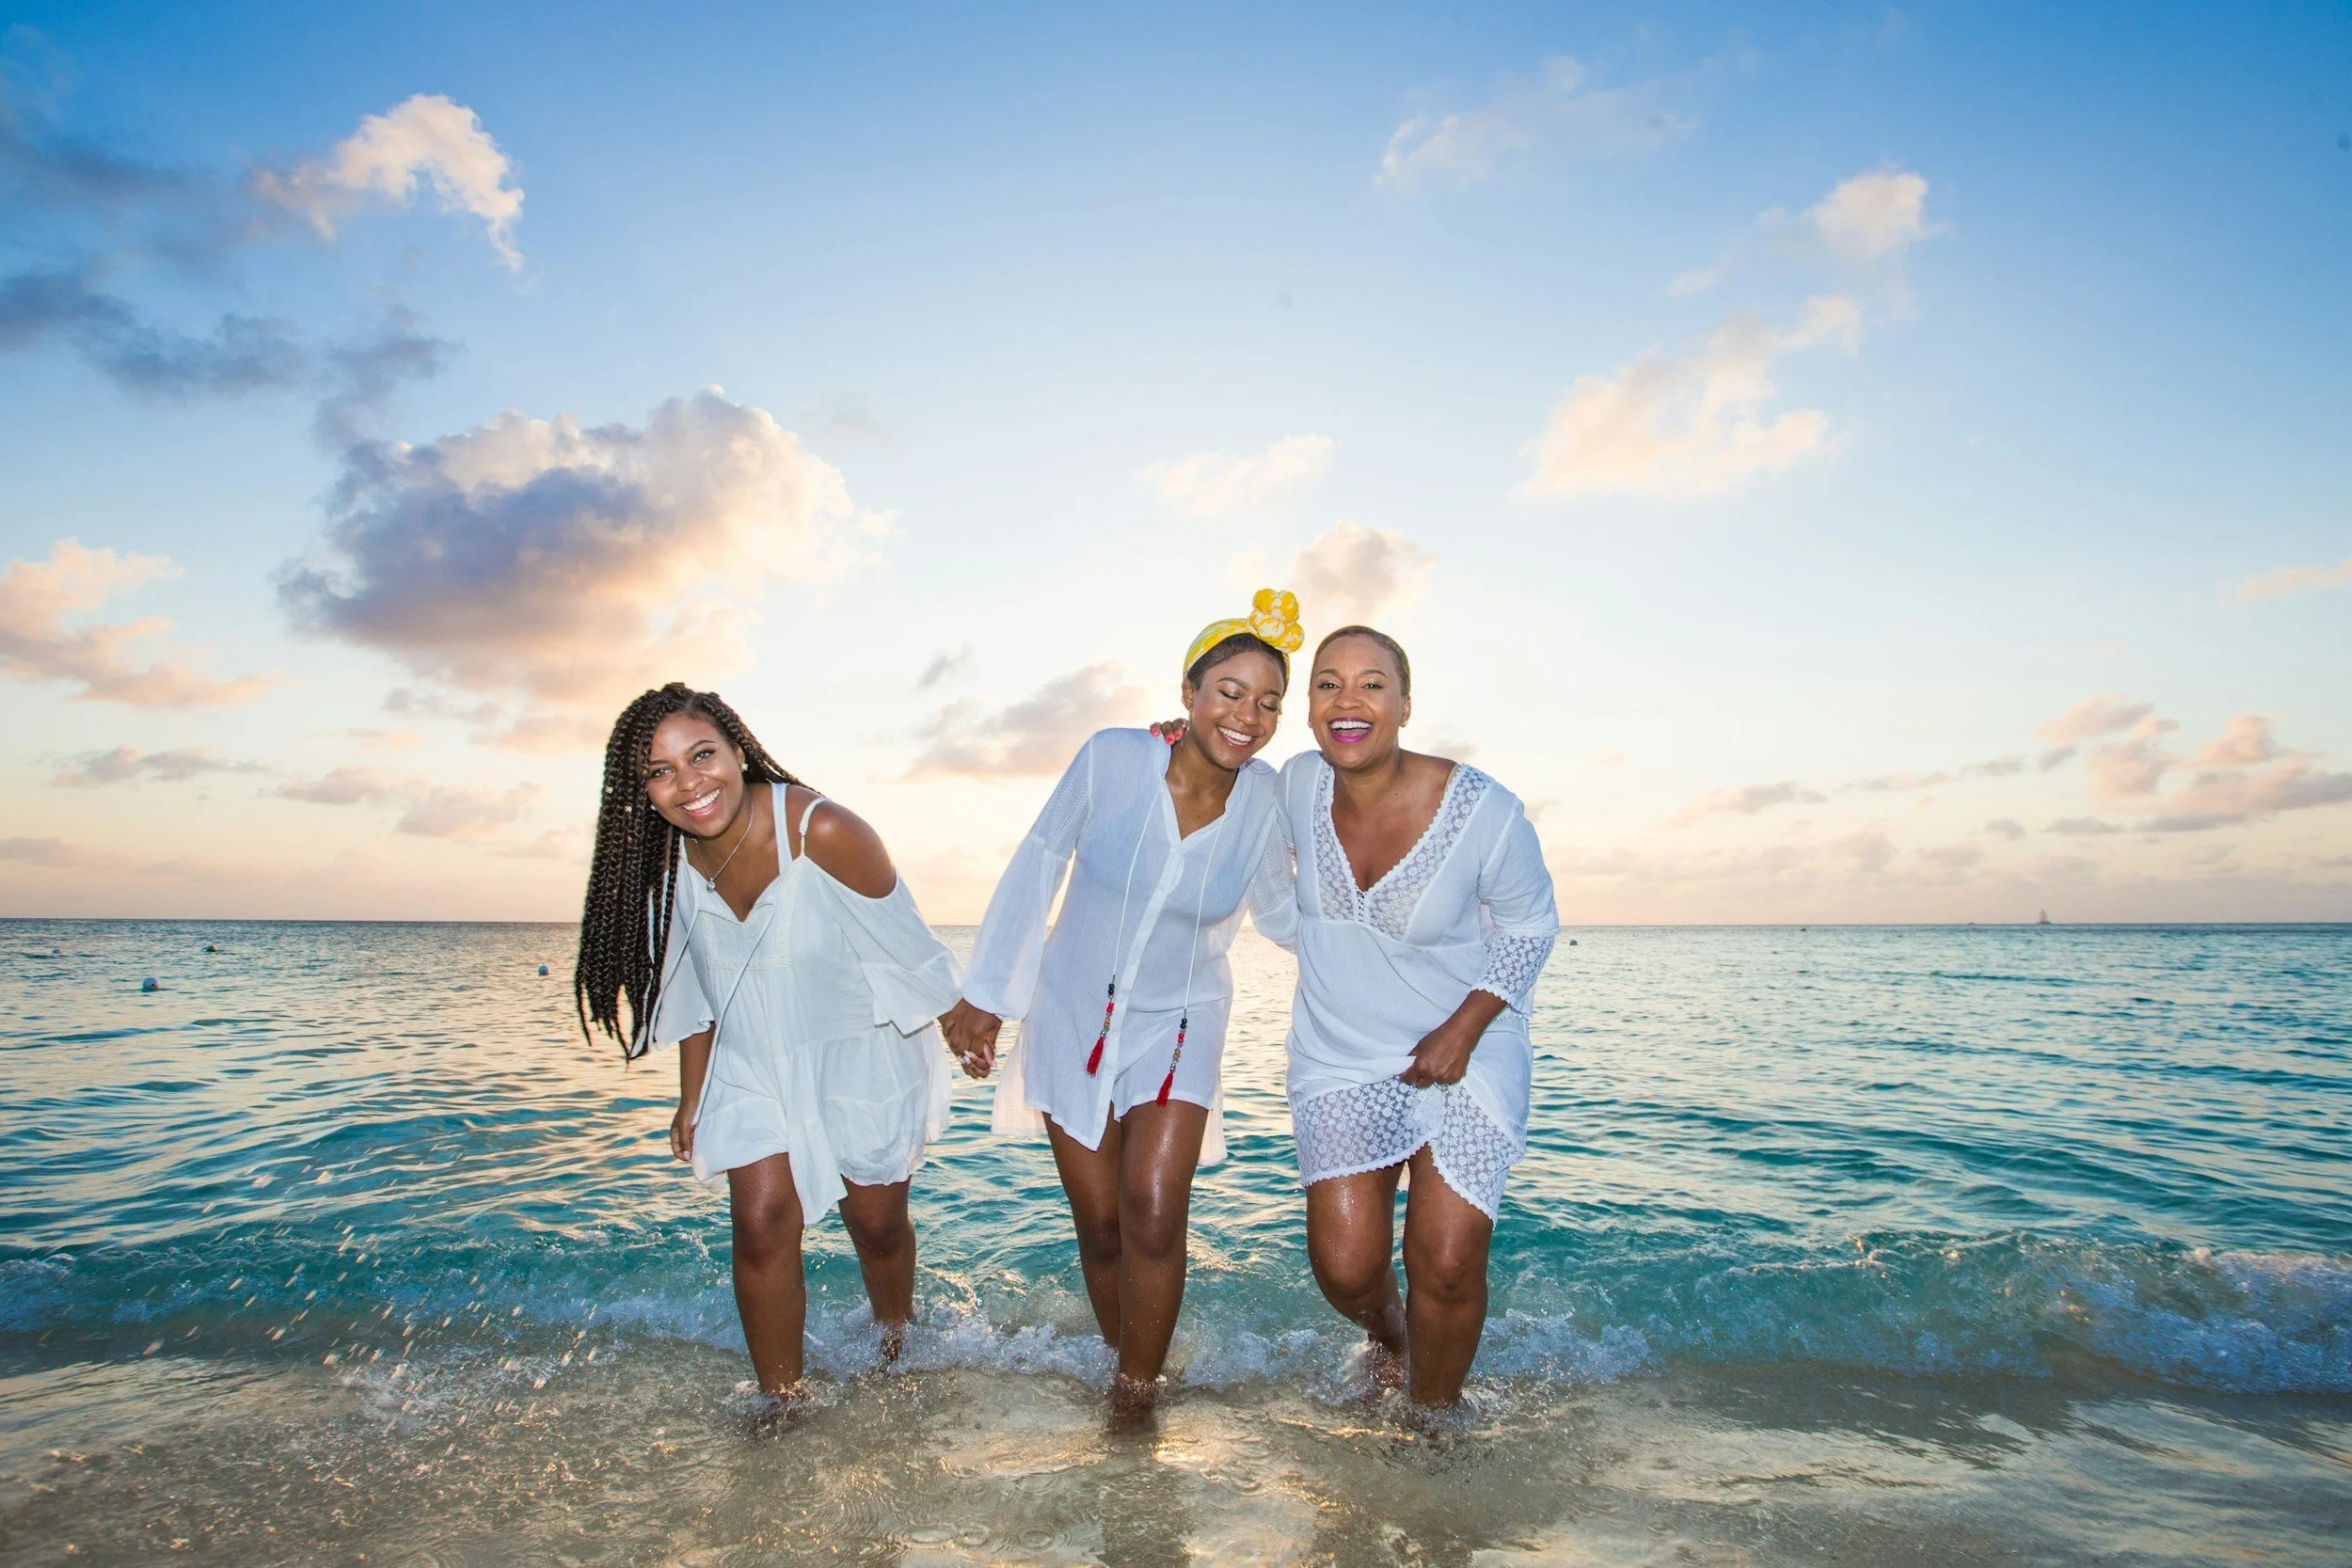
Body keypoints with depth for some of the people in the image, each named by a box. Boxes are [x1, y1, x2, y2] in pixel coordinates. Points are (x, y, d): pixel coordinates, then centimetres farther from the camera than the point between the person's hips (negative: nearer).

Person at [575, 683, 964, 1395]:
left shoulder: (823, 832, -29)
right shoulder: (667, 859, -11)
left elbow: (906, 947, -16)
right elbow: (692, 988, 4)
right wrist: (693, 1097, 10)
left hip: (859, 1059, -3)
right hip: (752, 1069, 4)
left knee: (878, 1225, 11)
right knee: (761, 1226, -5)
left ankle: (895, 1357, 40)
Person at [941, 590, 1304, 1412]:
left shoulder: (1263, 798, -11)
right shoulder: (1113, 759, -17)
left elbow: (1283, 911, 7)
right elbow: (1037, 866, -6)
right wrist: (986, 994, -2)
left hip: (1178, 1024, 0)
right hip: (1073, 1017, 0)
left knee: (1154, 1214, -13)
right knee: (1099, 1224, 8)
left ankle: (1136, 1396, 9)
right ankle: (1122, 1359, 33)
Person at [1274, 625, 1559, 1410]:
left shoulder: (1482, 811, -20)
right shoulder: (1299, 784, -10)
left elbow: (1530, 925, -5)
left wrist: (1464, 1029, -14)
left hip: (1468, 1054, -2)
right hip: (1339, 1056, 2)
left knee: (1448, 1266, -6)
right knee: (1345, 1269, -4)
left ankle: (1432, 1419, 26)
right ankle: (1386, 1332, 35)